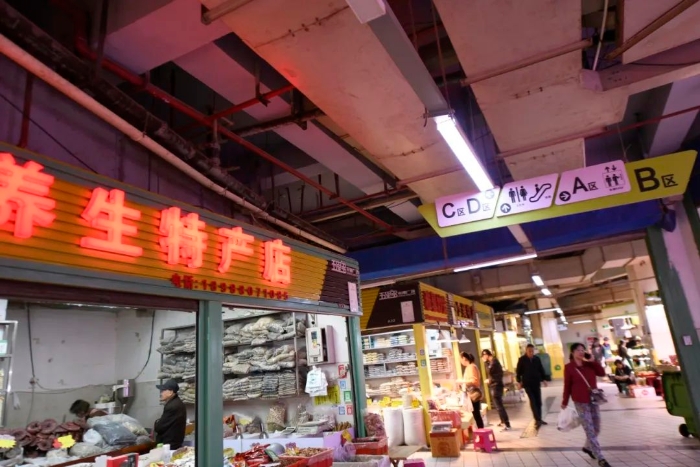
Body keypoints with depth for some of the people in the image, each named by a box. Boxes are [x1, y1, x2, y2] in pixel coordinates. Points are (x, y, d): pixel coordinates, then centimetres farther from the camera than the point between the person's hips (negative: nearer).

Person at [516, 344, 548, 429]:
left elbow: (541, 370, 12)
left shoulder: (537, 359, 3)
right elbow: (518, 371, -3)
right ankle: (537, 420, -9)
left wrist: (544, 379, 8)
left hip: (536, 383, 4)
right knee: (533, 402, -9)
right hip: (527, 384, -4)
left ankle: (539, 419, 19)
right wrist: (519, 381, -6)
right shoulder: (522, 360, -7)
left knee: (538, 402, 8)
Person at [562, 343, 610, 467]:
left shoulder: (589, 364, 6)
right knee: (590, 431, -4)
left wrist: (593, 361, -11)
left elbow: (602, 373, -3)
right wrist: (565, 402, 0)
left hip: (594, 400, 6)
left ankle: (587, 447, 38)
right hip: (580, 402, -5)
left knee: (596, 429, 14)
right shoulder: (569, 367, -9)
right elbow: (567, 385, -4)